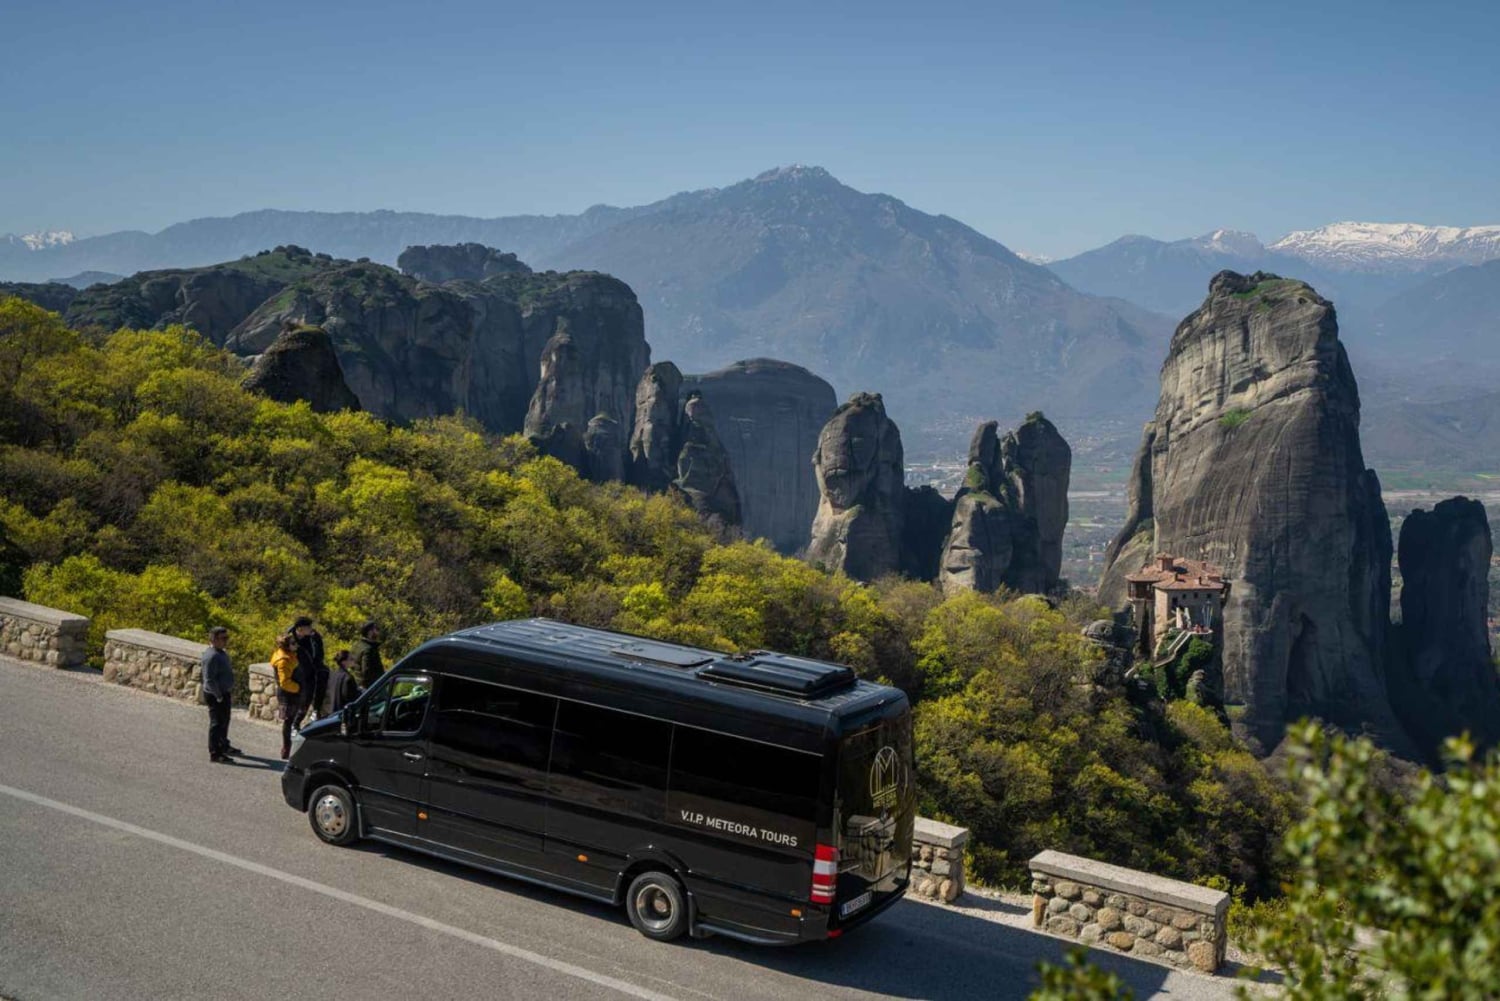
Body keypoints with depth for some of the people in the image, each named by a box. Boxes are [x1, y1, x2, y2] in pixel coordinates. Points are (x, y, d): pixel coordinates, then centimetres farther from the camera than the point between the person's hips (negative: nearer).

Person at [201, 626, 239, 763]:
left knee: (224, 721, 24)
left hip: (224, 693, 10)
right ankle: (215, 754, 4)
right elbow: (209, 680, -26)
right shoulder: (211, 656, -24)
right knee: (217, 723, -3)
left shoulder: (221, 653, 8)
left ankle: (224, 746, 41)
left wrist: (230, 690, 18)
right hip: (215, 695, -10)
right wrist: (218, 696, -21)